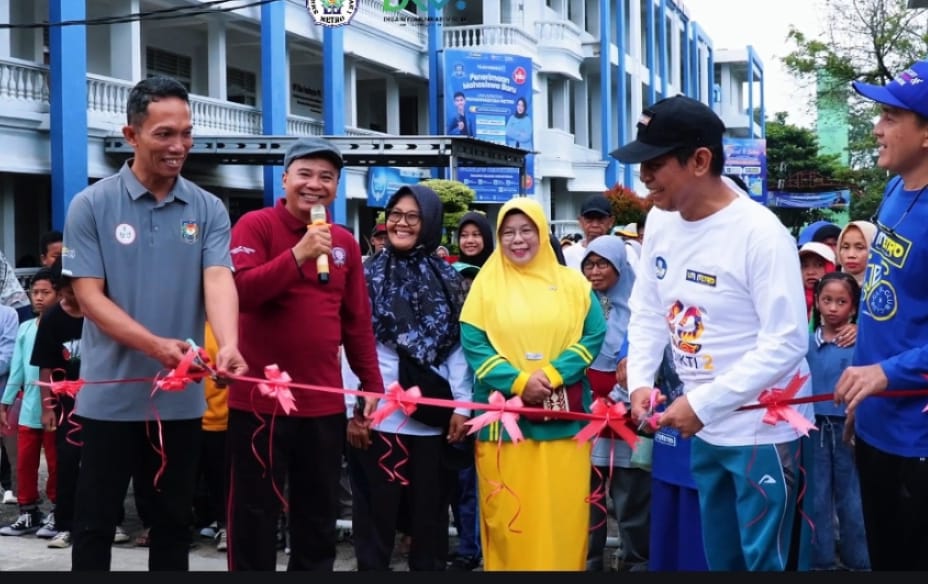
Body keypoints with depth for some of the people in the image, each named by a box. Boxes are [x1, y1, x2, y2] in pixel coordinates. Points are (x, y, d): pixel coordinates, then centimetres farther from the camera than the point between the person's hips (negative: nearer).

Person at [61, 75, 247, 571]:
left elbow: (218, 280, -11)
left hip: (182, 396, 3)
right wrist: (156, 345, -24)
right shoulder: (92, 205, -5)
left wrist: (228, 345, -32)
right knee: (95, 523, 6)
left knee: (174, 520, 13)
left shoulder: (208, 209, 2)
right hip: (110, 394, -2)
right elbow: (89, 295, -9)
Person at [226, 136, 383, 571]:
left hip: (325, 402, 5)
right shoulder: (256, 225, -5)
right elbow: (239, 290, -21)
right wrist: (298, 254, -27)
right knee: (255, 513, 4)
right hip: (261, 398, -5)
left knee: (319, 514, 15)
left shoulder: (344, 242, 10)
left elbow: (357, 321, 13)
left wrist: (373, 385, 10)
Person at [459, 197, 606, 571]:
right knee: (507, 514, 2)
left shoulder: (573, 283, 7)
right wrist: (517, 382, -15)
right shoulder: (486, 283, 5)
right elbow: (473, 343, -2)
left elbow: (593, 336, 1)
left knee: (562, 513, 2)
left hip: (563, 418, 1)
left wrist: (553, 375, -14)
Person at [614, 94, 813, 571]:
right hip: (705, 428, 7)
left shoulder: (760, 232, -22)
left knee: (763, 559, 1)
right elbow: (647, 311, 10)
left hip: (763, 429, -7)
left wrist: (702, 403, -25)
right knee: (719, 557, 19)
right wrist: (640, 382, -6)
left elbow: (787, 343, -24)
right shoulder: (660, 221, 0)